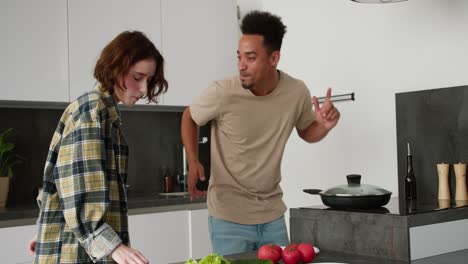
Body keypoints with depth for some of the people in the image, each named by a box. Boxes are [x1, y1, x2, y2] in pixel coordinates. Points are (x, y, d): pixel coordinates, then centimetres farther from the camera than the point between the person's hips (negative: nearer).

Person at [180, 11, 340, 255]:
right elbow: (189, 117, 1)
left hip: (272, 214, 3)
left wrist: (324, 126, -13)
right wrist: (193, 163, -13)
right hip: (229, 216, -3)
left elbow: (306, 132, 10)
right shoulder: (222, 93, -19)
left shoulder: (297, 92, -10)